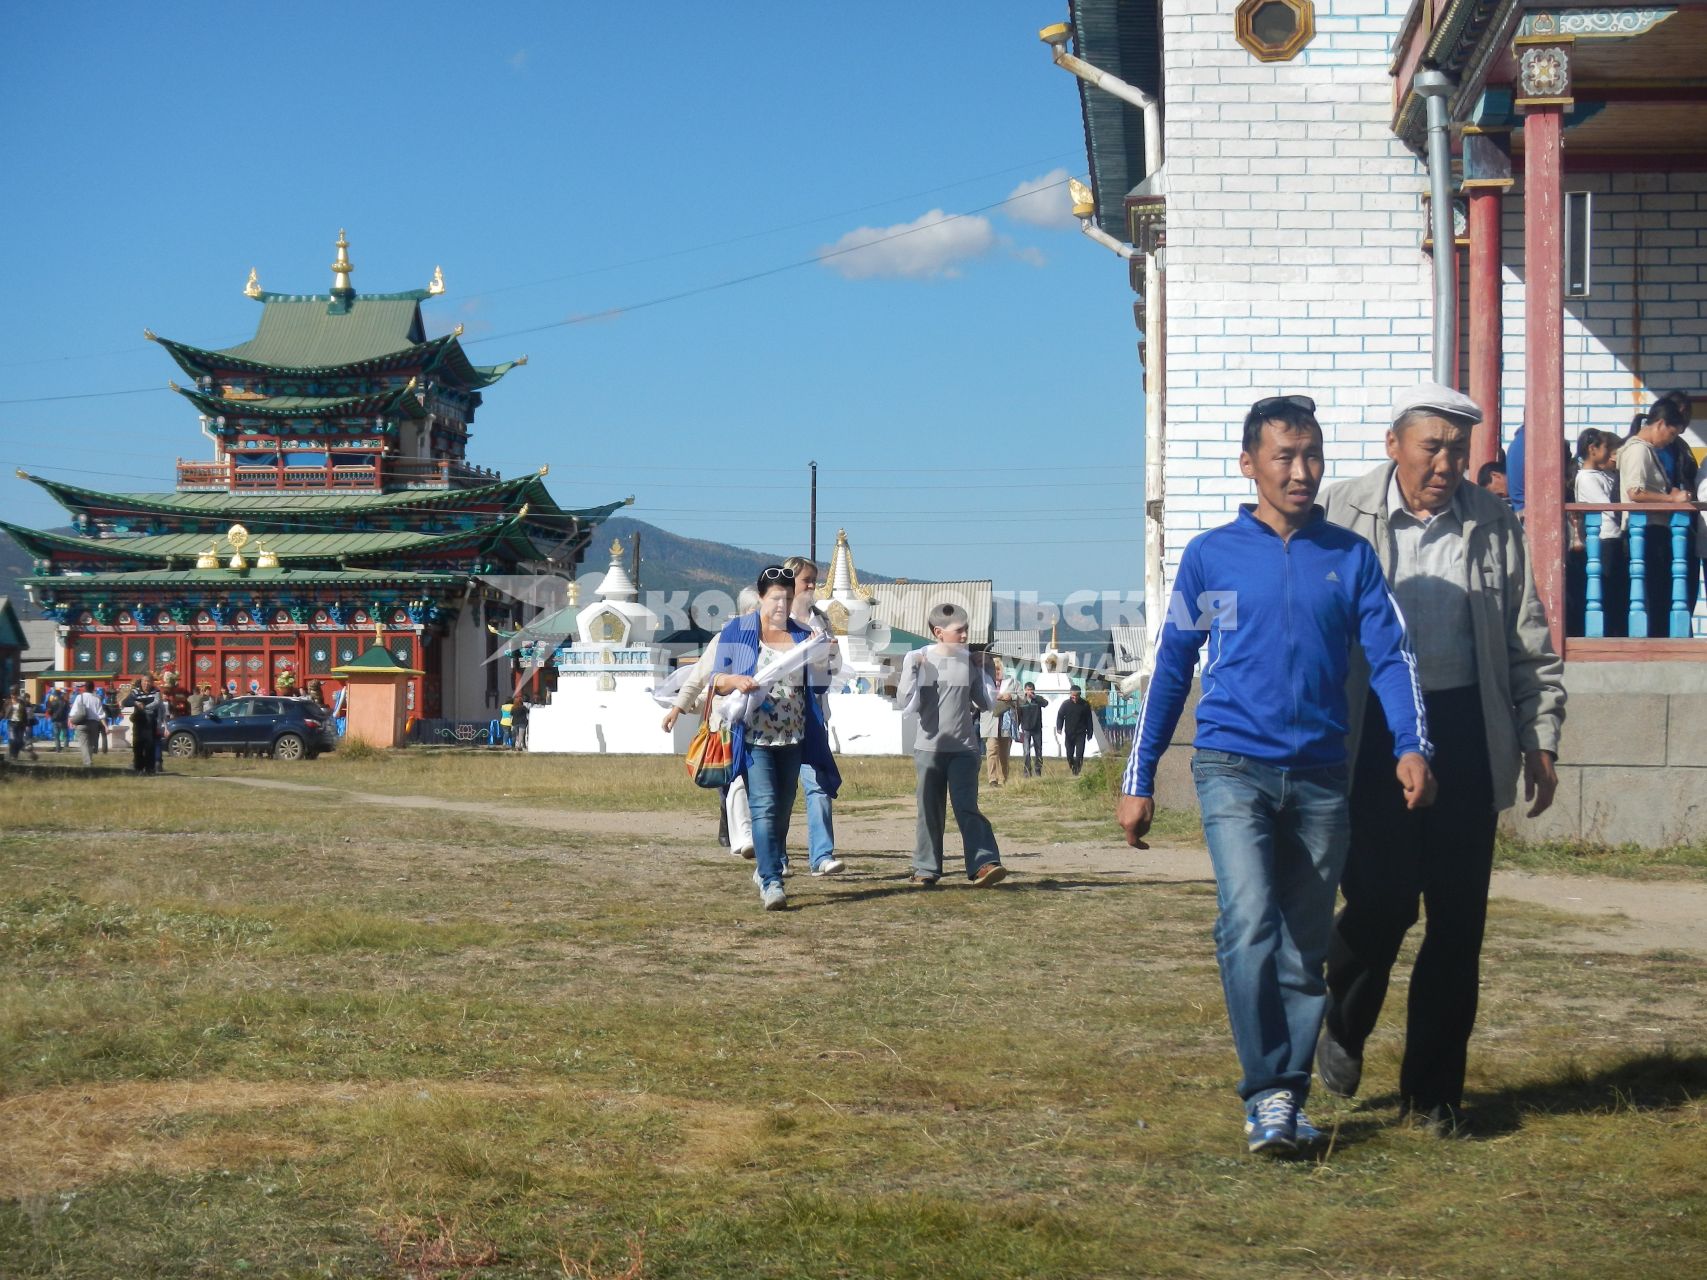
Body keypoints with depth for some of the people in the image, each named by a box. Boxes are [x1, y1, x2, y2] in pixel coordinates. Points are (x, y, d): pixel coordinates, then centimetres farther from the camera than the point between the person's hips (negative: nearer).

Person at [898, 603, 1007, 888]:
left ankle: (984, 864, -19)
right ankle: (926, 869, 13)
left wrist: (981, 669, 6)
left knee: (967, 807, -11)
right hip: (929, 749, -1)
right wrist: (912, 668, -14)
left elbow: (988, 702, 11)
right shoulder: (919, 659, -3)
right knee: (929, 811, 6)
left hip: (964, 749, 1)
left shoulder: (969, 660, 5)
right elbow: (907, 702, -10)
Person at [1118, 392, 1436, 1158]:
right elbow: (1171, 667, 9)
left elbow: (1390, 655, 3)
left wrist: (1411, 746, -15)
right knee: (1250, 923, -20)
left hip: (1320, 777, 2)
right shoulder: (1211, 556, 4)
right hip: (1233, 768, -2)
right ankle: (1268, 1093, -14)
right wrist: (1139, 781, 7)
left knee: (1305, 947, 6)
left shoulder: (1350, 557, 7)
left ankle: (1289, 1101, 16)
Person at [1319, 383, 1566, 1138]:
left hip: (1466, 732, 3)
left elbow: (1530, 642, 12)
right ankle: (1342, 1028, 22)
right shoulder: (1344, 518, -1)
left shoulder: (1494, 526, 7)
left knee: (1458, 916, 2)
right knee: (1381, 899, -9)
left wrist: (1540, 739, 7)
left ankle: (1433, 1088, 15)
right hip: (1372, 733, -3)